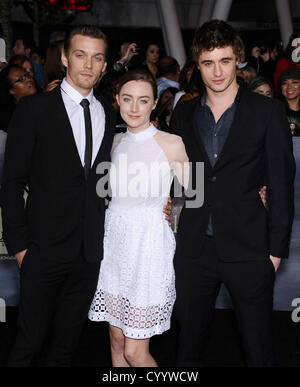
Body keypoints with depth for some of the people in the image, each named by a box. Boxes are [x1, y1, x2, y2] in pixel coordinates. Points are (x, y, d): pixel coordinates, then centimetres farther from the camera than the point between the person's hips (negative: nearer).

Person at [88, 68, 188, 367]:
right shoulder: (116, 142, 8)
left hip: (149, 245, -5)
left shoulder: (172, 144, -8)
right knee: (117, 340, 13)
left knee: (135, 353, -2)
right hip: (115, 242, 5)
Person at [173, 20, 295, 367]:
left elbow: (282, 183, -4)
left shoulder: (268, 112, -3)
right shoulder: (184, 113, 9)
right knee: (189, 342, 15)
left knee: (258, 350, 7)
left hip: (248, 250, -3)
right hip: (194, 248, 4)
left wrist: (276, 248, -7)